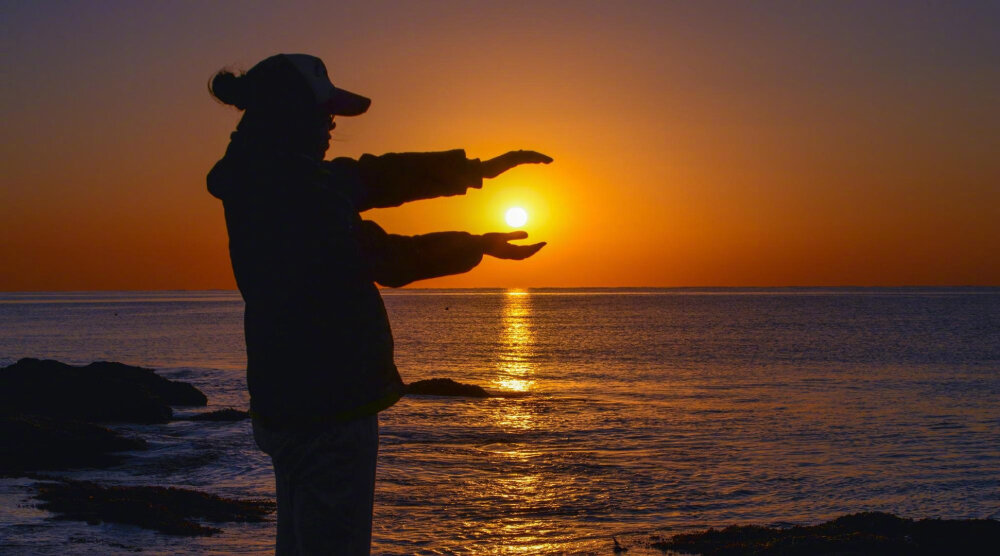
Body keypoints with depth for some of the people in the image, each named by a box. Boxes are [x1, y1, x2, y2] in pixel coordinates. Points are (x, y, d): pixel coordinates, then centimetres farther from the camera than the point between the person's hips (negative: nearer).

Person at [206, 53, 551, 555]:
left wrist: (479, 168, 14)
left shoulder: (259, 178, 12)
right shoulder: (287, 184, -18)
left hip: (284, 397, 11)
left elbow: (376, 178, 14)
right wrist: (479, 246, -4)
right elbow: (381, 256, -15)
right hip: (328, 405, -11)